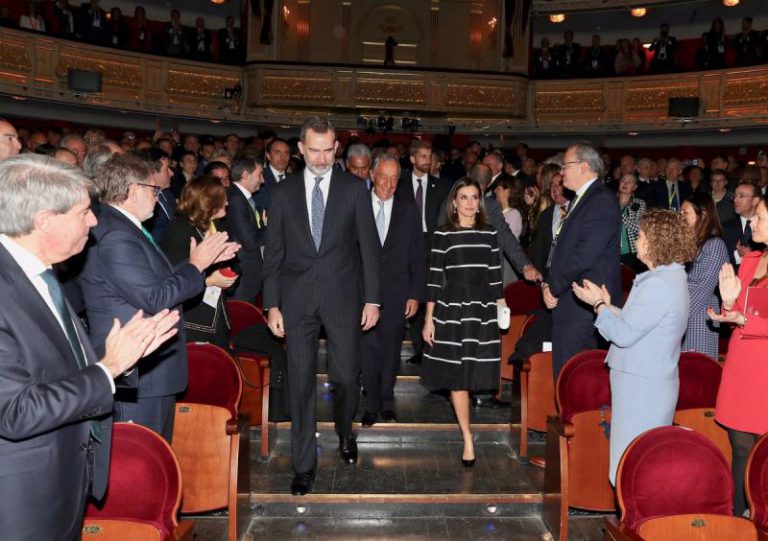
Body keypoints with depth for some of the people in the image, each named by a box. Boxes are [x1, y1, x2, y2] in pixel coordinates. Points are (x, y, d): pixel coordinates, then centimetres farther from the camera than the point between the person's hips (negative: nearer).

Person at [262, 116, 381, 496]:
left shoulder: (354, 188, 3)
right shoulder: (284, 192, 6)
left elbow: (368, 246, 2)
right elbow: (273, 252, 6)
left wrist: (372, 299, -2)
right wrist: (272, 304, 2)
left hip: (342, 297, -1)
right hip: (297, 300, 1)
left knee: (345, 376, 4)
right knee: (301, 382, 4)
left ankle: (345, 432, 37)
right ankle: (304, 465, 17)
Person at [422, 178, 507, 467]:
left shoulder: (490, 234, 6)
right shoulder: (442, 235, -1)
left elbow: (496, 276, 8)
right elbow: (434, 279, -2)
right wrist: (429, 319, -3)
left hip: (482, 308, 2)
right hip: (451, 306, -2)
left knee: (473, 372, 7)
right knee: (456, 375, -1)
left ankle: (463, 419, 33)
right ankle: (468, 438, 7)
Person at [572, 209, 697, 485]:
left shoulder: (658, 286, -21)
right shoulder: (670, 277, 12)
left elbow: (624, 334, -20)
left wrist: (598, 304, -8)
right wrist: (607, 306, 5)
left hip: (642, 385, -10)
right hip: (651, 381, 10)